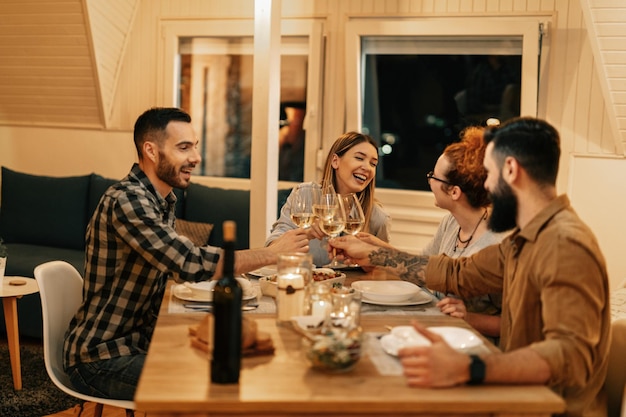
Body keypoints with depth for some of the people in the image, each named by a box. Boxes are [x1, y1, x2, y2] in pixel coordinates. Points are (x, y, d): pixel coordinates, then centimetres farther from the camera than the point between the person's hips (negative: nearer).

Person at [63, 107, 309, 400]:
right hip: (101, 360, -8)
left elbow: (182, 267, 9)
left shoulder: (164, 201, 7)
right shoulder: (126, 200, -23)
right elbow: (192, 263, -29)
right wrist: (272, 254, -20)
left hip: (139, 341, 8)